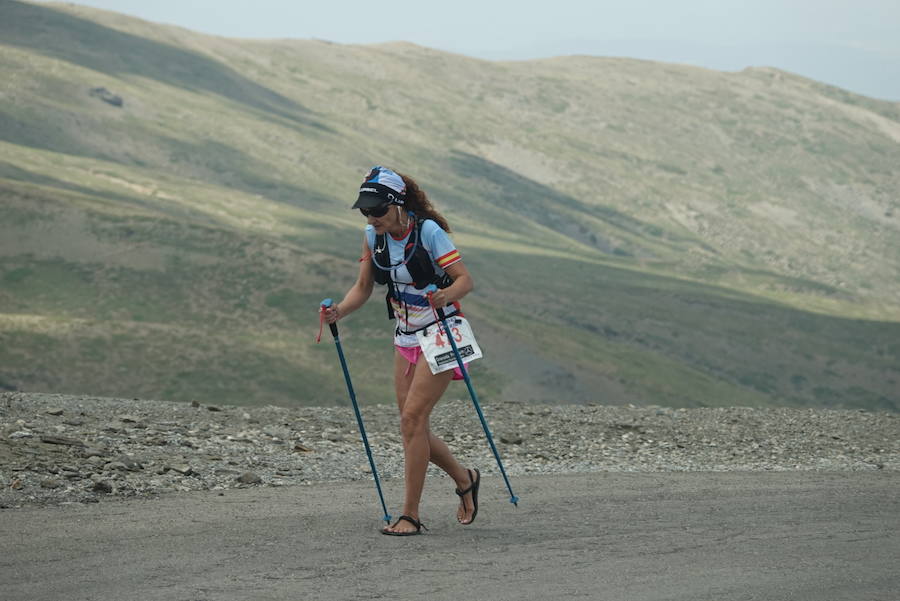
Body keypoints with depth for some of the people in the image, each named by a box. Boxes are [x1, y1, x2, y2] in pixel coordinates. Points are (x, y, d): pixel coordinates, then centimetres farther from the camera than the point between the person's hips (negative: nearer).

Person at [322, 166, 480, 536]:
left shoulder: (428, 232, -19)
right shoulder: (373, 237, 0)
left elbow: (466, 280, -19)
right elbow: (362, 288, 6)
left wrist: (445, 295, -40)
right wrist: (339, 312, -12)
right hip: (405, 339, 7)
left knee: (412, 420, -15)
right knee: (413, 427, 6)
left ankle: (410, 516, -8)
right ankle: (465, 480, 31)